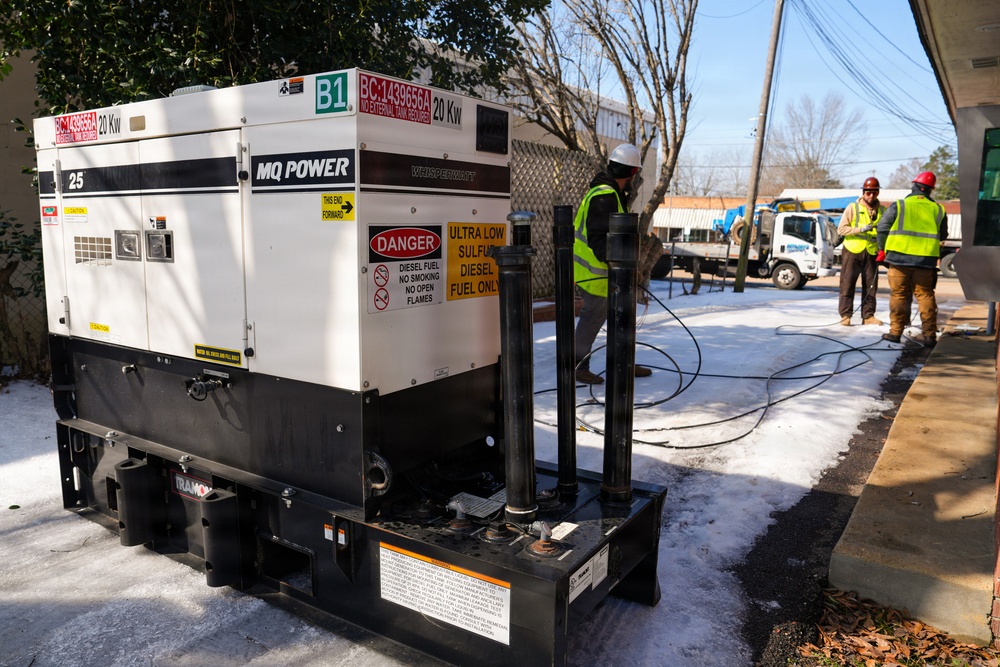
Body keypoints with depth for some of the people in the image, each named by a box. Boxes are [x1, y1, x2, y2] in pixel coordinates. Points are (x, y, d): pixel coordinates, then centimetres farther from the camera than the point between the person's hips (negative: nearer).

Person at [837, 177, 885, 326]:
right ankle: (845, 315, 3)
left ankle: (868, 315, 13)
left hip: (872, 253, 3)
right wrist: (860, 229, -19)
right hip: (852, 252, -3)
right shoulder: (853, 208, -1)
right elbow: (841, 229, -7)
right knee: (847, 284, -2)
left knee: (870, 286, 6)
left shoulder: (883, 210, 10)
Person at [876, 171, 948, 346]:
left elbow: (882, 228, 1)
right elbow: (943, 236, 17)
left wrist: (882, 249, 14)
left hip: (899, 257, -2)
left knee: (898, 295, 5)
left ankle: (895, 332, 6)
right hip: (926, 259, 2)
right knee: (925, 295, 9)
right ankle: (929, 335, 10)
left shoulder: (898, 205, -2)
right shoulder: (938, 210, 9)